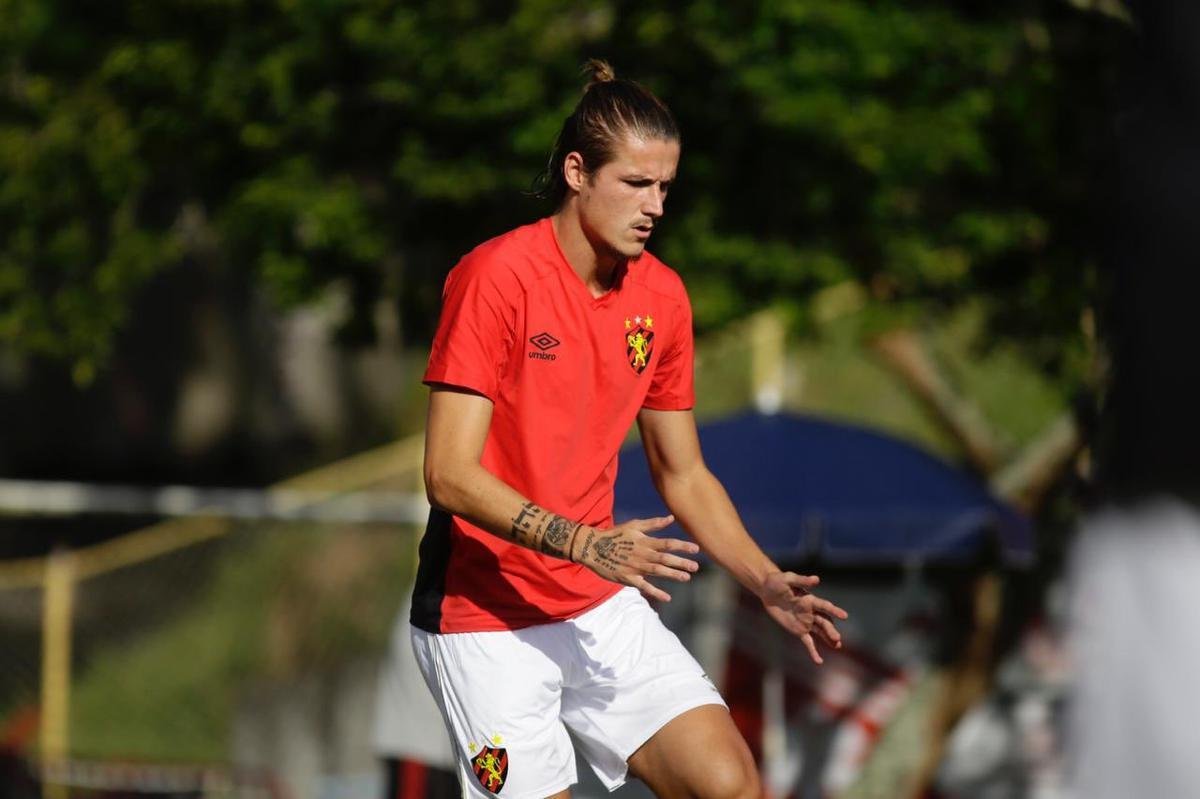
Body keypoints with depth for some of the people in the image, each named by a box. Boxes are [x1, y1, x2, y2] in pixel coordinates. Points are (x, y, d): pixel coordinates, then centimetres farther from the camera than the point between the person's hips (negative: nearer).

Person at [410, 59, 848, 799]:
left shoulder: (662, 296, 4)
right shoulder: (496, 276, -15)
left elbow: (685, 476, 13)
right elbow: (449, 475, -20)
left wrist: (766, 582, -1)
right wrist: (583, 543, -30)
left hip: (603, 609, 5)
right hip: (485, 619, -5)